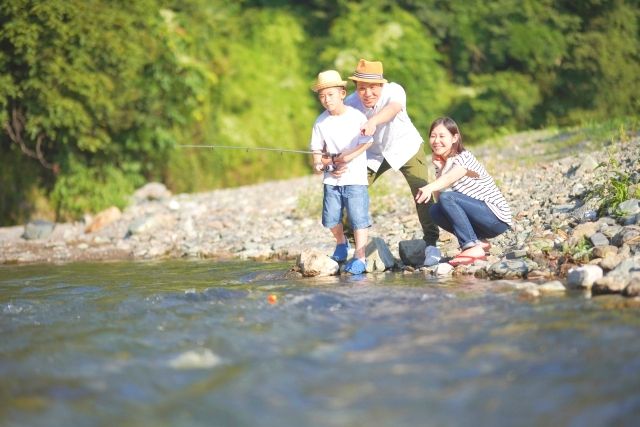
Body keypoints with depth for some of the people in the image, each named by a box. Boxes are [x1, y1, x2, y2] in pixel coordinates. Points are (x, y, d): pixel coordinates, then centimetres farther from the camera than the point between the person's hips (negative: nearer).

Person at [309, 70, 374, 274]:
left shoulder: (357, 117, -7)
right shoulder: (321, 122, 3)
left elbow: (367, 142, -7)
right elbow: (317, 148, 5)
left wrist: (349, 156, -17)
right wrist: (318, 163, -13)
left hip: (355, 178, -4)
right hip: (331, 179, 4)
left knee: (359, 217, -7)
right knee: (330, 218, 7)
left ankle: (360, 257, -1)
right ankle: (341, 243, 35)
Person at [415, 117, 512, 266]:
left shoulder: (463, 158, -13)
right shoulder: (442, 164, 10)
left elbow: (449, 178, -36)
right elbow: (437, 197, -5)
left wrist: (429, 187, -55)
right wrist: (440, 167, -8)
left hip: (497, 218, -8)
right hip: (483, 219, 8)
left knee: (447, 198, -24)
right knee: (435, 210, -4)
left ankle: (472, 247, -29)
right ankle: (478, 242, 0)